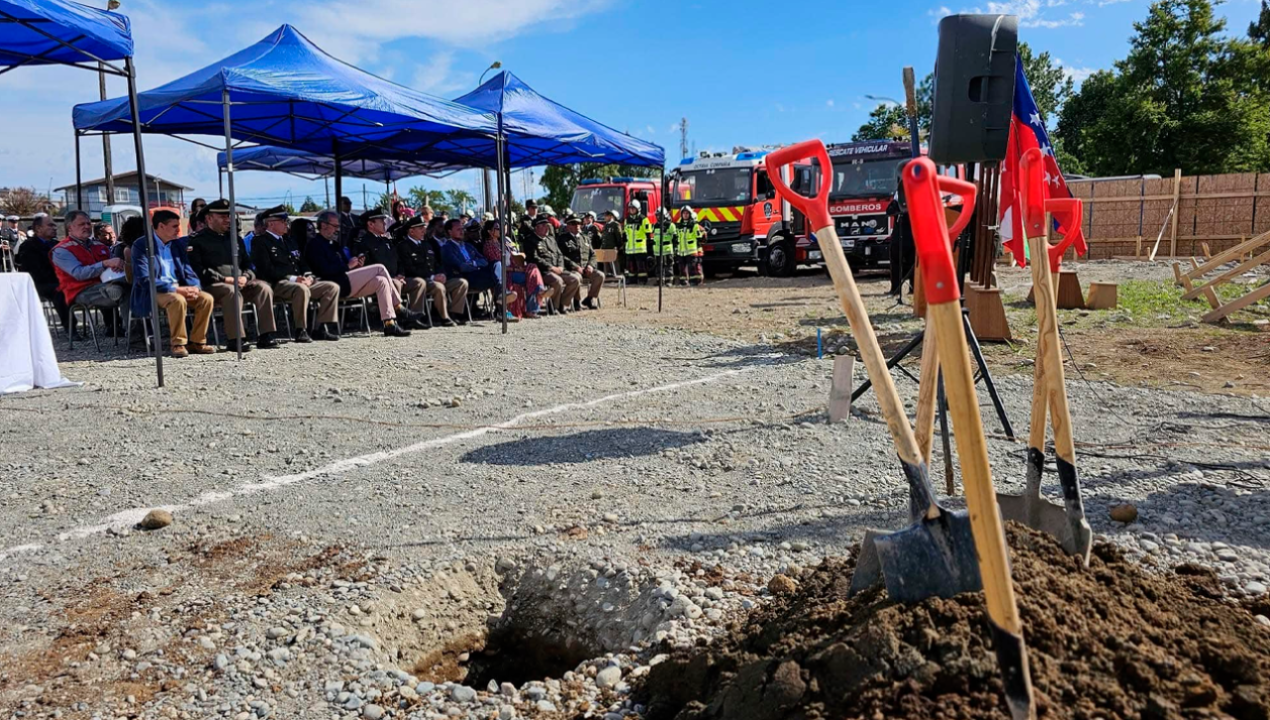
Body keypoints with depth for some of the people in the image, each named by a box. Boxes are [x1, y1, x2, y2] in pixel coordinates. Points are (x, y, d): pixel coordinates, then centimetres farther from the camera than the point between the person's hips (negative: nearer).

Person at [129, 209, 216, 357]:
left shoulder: (177, 245, 14)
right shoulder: (141, 245, -7)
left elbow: (188, 272, 13)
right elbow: (144, 279, -16)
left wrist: (194, 288, -11)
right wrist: (175, 289, -24)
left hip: (178, 288, 6)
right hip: (152, 293, -6)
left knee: (206, 299, -18)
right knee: (178, 300, -36)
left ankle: (196, 342, -8)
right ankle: (177, 343, -21)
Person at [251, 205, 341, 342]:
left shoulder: (287, 241, 26)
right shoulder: (260, 242, 1)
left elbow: (302, 263, 23)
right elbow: (266, 269, -12)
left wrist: (309, 276, 0)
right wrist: (292, 278, -19)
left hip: (301, 281, 8)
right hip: (277, 284, -8)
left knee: (332, 287, -9)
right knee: (302, 289, -39)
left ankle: (320, 328, -11)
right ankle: (301, 331, -29)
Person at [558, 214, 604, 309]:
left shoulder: (586, 238, 21)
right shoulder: (562, 238, 3)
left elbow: (593, 254, 20)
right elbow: (561, 256, -9)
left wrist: (590, 265, -2)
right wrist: (575, 267, -17)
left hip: (586, 269, 5)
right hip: (571, 269, -5)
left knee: (600, 275, -20)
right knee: (576, 278, -38)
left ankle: (589, 299, -2)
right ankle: (576, 302, -13)